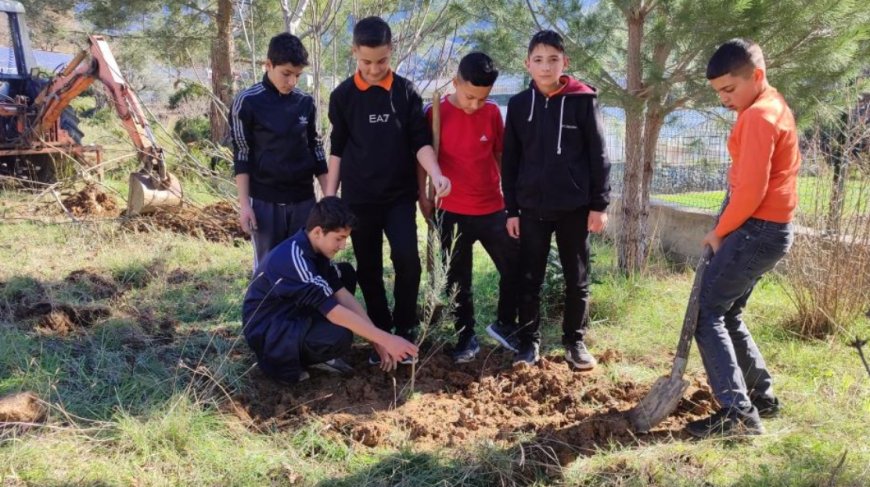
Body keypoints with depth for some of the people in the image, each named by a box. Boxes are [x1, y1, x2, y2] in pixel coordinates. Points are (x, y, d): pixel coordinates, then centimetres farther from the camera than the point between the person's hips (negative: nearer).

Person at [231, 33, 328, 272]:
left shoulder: (306, 102, 4)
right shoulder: (247, 102, -6)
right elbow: (241, 155, -4)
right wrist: (244, 203, -8)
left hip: (303, 199, 3)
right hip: (265, 200, -3)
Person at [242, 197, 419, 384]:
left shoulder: (314, 247, -3)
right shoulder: (293, 259, -30)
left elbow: (343, 295, -3)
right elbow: (335, 313, -31)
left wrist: (377, 341, -7)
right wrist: (387, 340, -27)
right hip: (267, 329, -9)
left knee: (346, 273, 5)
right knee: (339, 336, -33)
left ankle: (314, 356, 5)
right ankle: (289, 362, -2)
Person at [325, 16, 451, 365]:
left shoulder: (405, 92, 0)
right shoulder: (342, 95, 2)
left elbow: (420, 142, -1)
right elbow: (337, 150, 7)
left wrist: (435, 175, -18)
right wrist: (330, 196, 5)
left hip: (400, 195, -1)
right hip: (359, 198, 1)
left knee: (407, 258, -17)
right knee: (368, 269, 7)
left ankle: (405, 329, 3)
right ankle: (382, 333, 22)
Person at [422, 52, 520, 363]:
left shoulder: (492, 113, 0)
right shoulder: (435, 113, -7)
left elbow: (501, 155, 10)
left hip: (492, 209, 2)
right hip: (452, 212, -2)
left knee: (516, 269, 7)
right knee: (458, 280, 8)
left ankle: (505, 323, 29)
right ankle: (466, 338, 24)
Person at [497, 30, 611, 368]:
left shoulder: (583, 100, -2)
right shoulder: (518, 104, 4)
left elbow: (598, 156, -1)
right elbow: (510, 161, 6)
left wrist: (599, 204, -4)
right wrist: (511, 209, 3)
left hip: (575, 207, -1)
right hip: (532, 208, 2)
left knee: (578, 280, 9)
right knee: (529, 280, 6)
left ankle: (575, 340, 24)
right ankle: (529, 341, 20)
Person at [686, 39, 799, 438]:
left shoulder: (757, 116, -16)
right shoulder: (774, 108, 17)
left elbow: (751, 190, -22)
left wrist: (720, 232, -8)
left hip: (756, 231, -10)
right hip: (770, 229, 10)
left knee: (706, 314, -6)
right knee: (727, 313, 17)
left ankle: (739, 413, -7)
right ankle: (761, 396, 25)